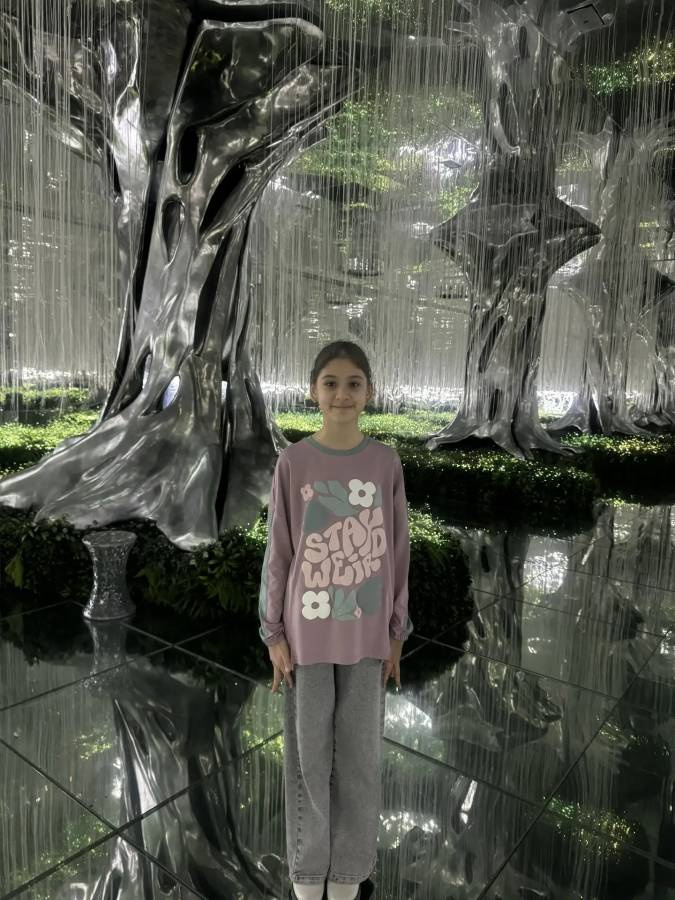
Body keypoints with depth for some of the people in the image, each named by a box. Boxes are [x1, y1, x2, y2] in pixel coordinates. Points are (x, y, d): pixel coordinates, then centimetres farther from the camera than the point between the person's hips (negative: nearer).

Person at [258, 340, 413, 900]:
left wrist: (396, 634, 3)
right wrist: (274, 634, -3)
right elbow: (279, 553, -3)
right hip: (308, 632, -1)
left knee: (360, 752, 14)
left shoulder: (386, 463, -5)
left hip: (366, 633, 1)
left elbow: (397, 552, 0)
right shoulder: (293, 463, -8)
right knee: (307, 753, 13)